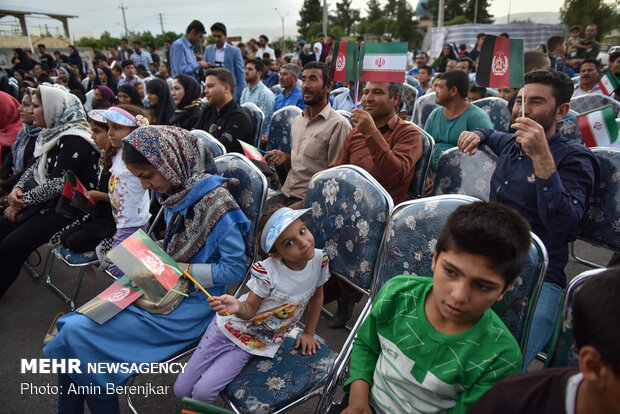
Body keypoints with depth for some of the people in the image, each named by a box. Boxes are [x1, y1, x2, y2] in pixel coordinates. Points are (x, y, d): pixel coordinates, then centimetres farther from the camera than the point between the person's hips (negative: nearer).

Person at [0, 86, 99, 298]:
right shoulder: (53, 133, 9)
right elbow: (35, 167, 15)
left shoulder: (74, 140, -20)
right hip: (41, 199, 9)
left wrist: (23, 200, -13)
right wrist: (18, 189, -2)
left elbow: (58, 184, -23)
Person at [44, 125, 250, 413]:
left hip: (192, 303, -8)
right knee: (72, 323, -5)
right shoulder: (175, 192, 3)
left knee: (75, 333, -13)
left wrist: (185, 270, -18)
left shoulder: (215, 202, -22)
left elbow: (236, 269, -18)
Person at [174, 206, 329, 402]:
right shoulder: (267, 271, -28)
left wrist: (308, 333, 8)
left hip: (256, 343, 2)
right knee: (181, 389, 6)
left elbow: (317, 295, 3)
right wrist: (237, 306, -40)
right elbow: (250, 310, -16)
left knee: (202, 392, -14)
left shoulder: (320, 259, -17)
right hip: (230, 325, -1)